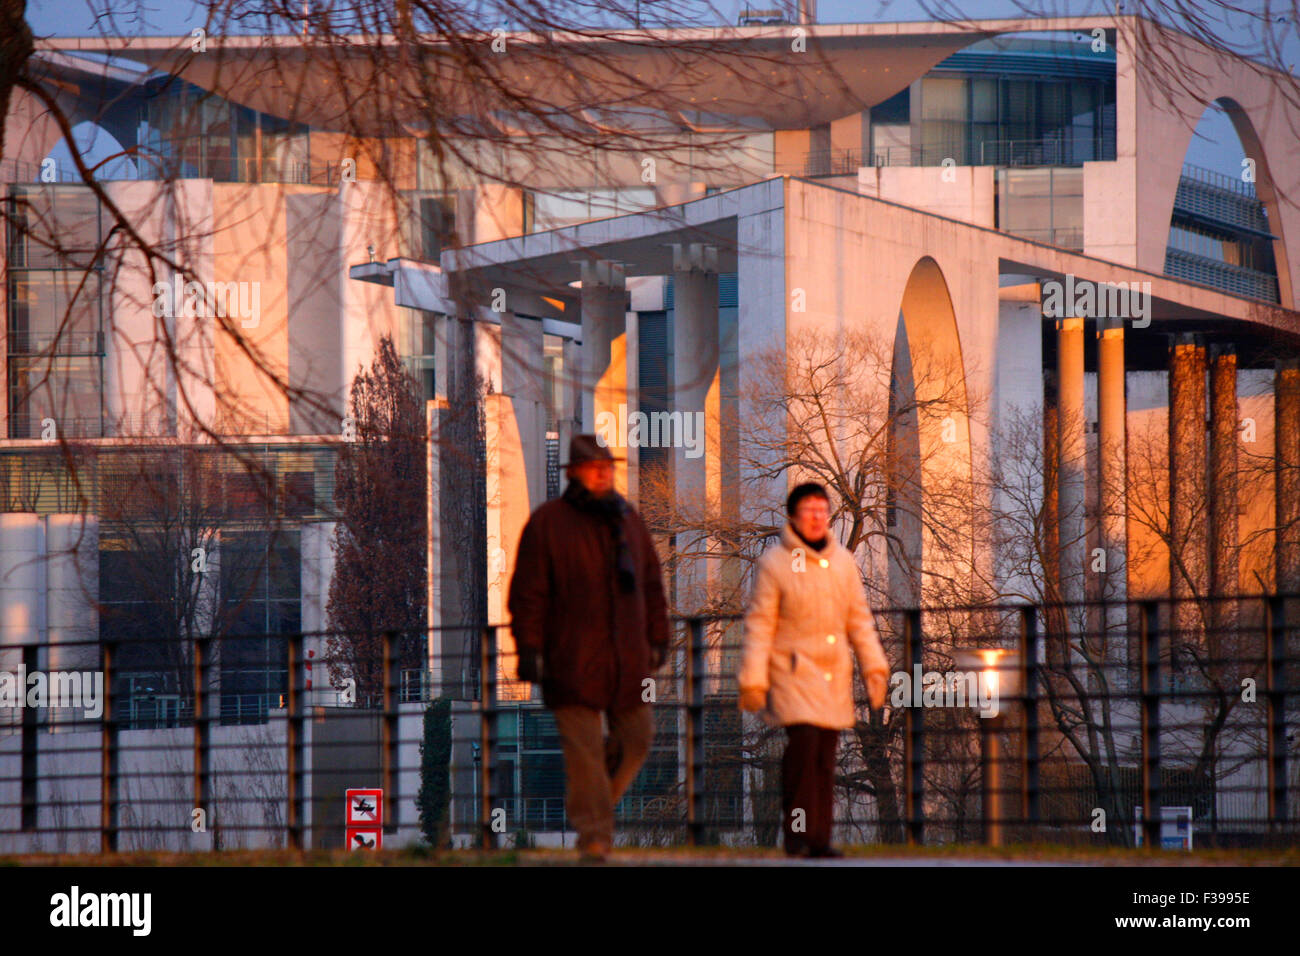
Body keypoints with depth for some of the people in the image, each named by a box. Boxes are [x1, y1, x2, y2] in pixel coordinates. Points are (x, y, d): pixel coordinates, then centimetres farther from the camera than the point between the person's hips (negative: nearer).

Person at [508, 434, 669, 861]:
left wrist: (658, 637, 14)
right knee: (583, 749, -7)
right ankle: (594, 835, -4)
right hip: (571, 661, -5)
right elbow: (528, 592, -5)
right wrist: (529, 648, -11)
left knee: (636, 737, 6)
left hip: (627, 659, 5)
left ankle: (592, 801, 29)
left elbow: (651, 583, 19)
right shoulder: (547, 522, -3)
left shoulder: (627, 520, 13)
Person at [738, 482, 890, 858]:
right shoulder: (775, 562, -4)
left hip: (833, 672, 5)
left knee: (825, 755, 4)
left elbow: (859, 618, 16)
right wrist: (752, 679, -9)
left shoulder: (842, 561, 11)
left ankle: (819, 838, 9)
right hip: (793, 669, -5)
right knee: (803, 740, -21)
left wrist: (874, 667, 8)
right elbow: (759, 625, -5)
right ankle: (796, 832, -16)